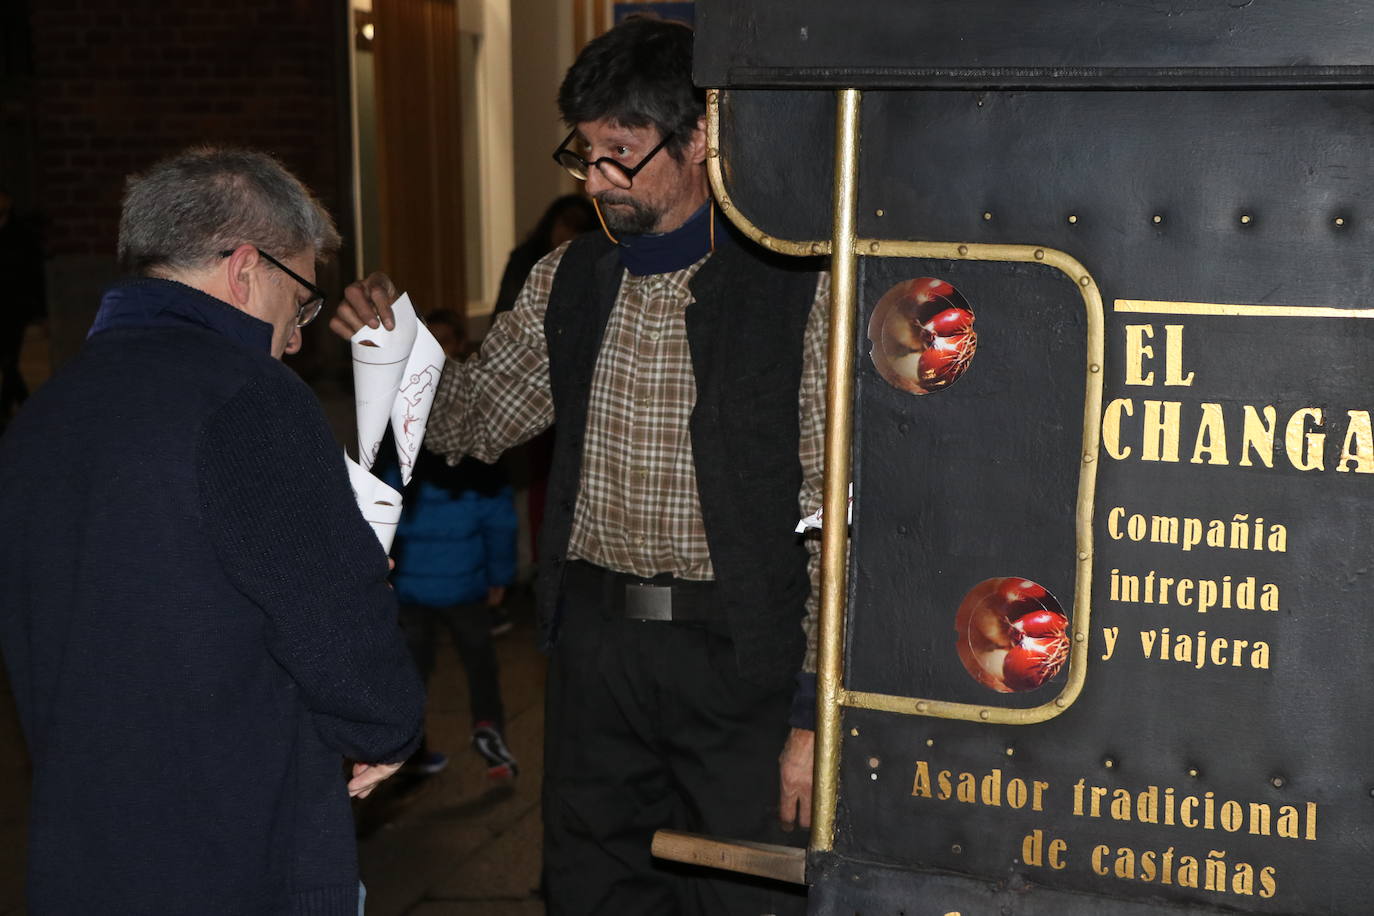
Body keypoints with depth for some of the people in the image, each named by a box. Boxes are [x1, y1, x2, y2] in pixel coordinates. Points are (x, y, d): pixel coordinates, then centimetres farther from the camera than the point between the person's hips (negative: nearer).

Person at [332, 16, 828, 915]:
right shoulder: (568, 280, 6)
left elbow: (837, 513, -11)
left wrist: (816, 712, -13)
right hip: (593, 647, 5)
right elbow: (473, 420, 15)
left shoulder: (796, 288, -11)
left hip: (740, 663, -5)